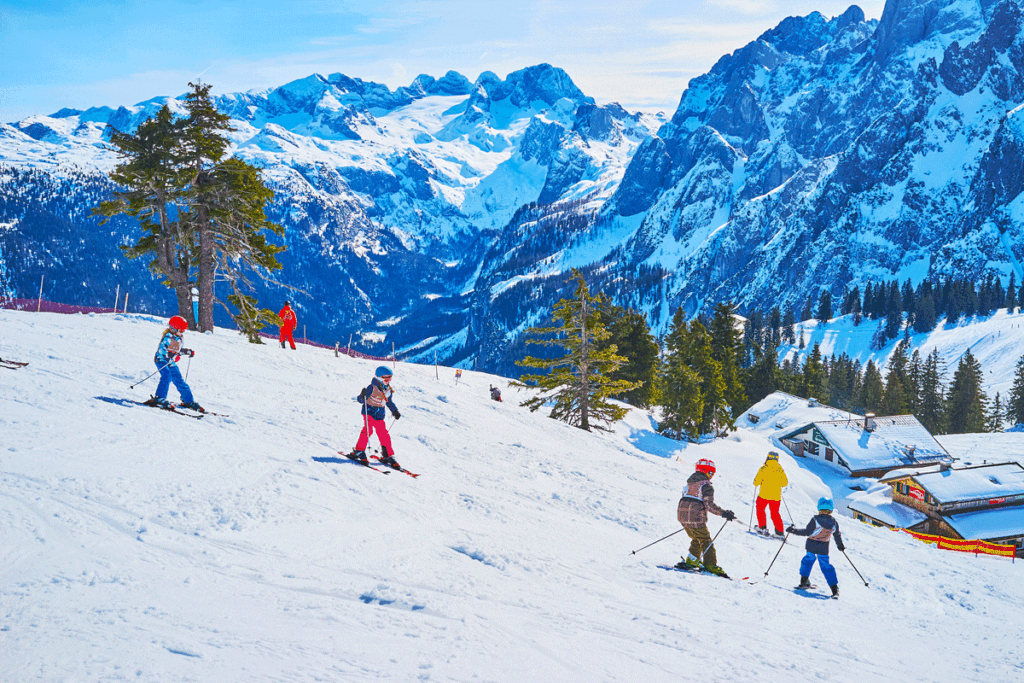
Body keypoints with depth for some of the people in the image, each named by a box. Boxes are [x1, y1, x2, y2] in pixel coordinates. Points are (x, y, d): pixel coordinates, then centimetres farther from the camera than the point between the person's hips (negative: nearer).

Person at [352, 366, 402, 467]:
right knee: (368, 429, -22)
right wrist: (363, 395, -35)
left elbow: (389, 402, 24)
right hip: (369, 411, -5)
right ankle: (359, 451, -10)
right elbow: (361, 400, -14)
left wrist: (395, 411, 16)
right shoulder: (373, 387, -13)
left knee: (383, 433, 1)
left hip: (379, 414, 5)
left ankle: (388, 456, 9)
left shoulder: (389, 390, 7)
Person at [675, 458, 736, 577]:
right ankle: (711, 565, -2)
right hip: (696, 518, -7)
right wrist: (724, 513, -13)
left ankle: (691, 561, 22)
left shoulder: (689, 484, 16)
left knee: (696, 540, 23)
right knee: (706, 541, 2)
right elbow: (709, 505, -17)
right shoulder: (706, 485, -8)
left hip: (682, 515, 7)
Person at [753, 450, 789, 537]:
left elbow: (756, 482, -9)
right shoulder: (780, 469, -1)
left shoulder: (764, 468, -10)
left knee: (760, 509, 20)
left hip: (764, 495, -3)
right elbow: (785, 483, 6)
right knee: (775, 513, 13)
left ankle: (762, 527, 13)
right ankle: (779, 532, 4)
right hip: (776, 496, 3)